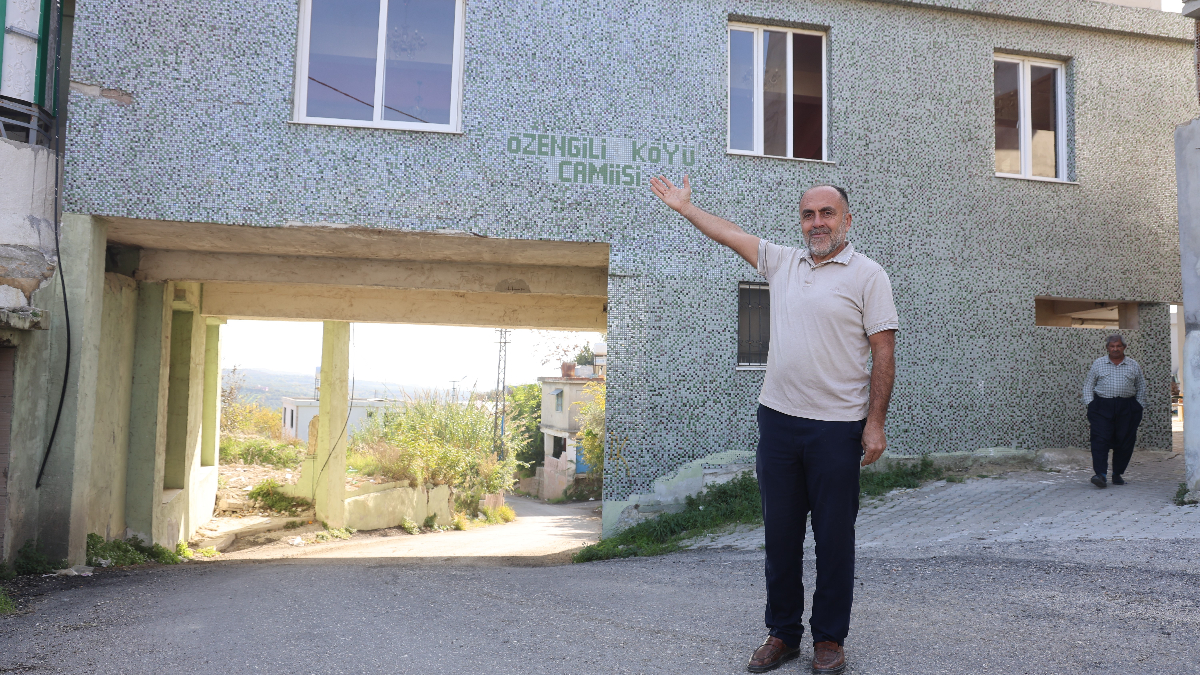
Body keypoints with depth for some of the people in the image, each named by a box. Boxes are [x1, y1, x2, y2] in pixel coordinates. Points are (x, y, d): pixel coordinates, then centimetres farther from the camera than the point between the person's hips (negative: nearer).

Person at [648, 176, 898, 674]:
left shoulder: (867, 275, -2)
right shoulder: (782, 263, 12)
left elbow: (883, 353, -6)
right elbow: (729, 234, 22)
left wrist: (875, 423, -11)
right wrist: (683, 205, 28)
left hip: (837, 427, -4)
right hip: (778, 421, 5)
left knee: (834, 535, 4)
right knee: (780, 532, 10)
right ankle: (783, 633, 22)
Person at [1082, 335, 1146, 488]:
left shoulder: (1133, 365, 12)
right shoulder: (1098, 363, 9)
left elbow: (1141, 387, 17)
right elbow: (1088, 385, 11)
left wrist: (1140, 407, 9)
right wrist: (1089, 404, 0)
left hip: (1127, 408, 2)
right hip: (1102, 406, -1)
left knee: (1124, 442, 1)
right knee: (1100, 440, -13)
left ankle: (1118, 474, 15)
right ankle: (1101, 474, -17)